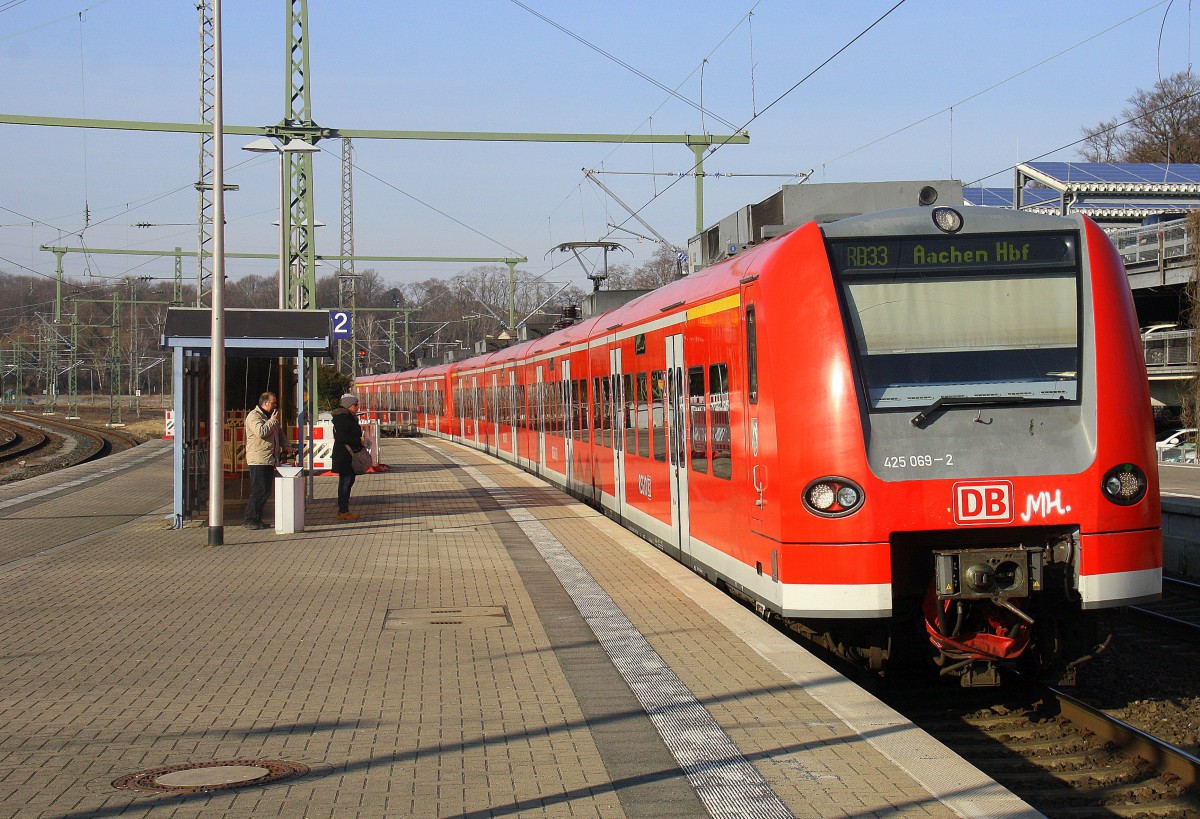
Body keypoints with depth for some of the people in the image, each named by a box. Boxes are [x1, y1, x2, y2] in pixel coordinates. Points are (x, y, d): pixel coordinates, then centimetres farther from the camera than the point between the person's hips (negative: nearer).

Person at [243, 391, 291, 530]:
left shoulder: (270, 416, 22)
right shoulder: (254, 416, -8)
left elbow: (279, 433, 33)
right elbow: (261, 431, -25)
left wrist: (285, 446, 16)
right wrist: (273, 420, -13)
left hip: (270, 460, 9)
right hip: (258, 460, -9)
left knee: (266, 491, 8)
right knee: (259, 491, -12)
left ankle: (256, 519, 14)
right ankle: (249, 520, -8)